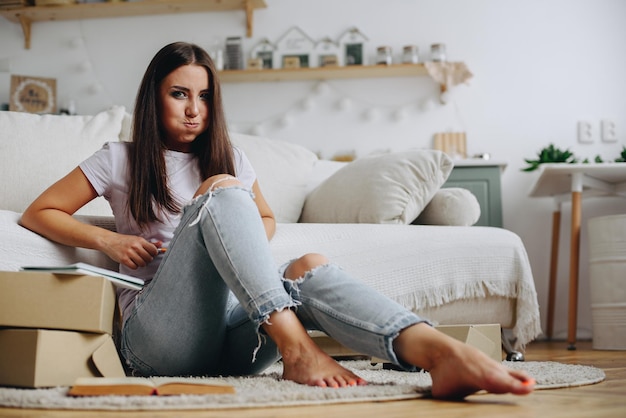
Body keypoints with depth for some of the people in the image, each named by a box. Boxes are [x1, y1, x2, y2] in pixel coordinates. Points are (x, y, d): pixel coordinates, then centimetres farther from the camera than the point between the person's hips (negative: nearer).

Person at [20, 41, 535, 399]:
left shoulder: (231, 159, 23)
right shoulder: (120, 161, 13)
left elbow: (266, 219, 36)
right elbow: (37, 214, 15)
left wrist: (244, 245, 11)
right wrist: (109, 240, -2)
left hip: (232, 340, 4)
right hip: (160, 337, -3)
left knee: (310, 266, -30)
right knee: (221, 188, -25)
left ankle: (441, 352, -59)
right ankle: (295, 346, -45)